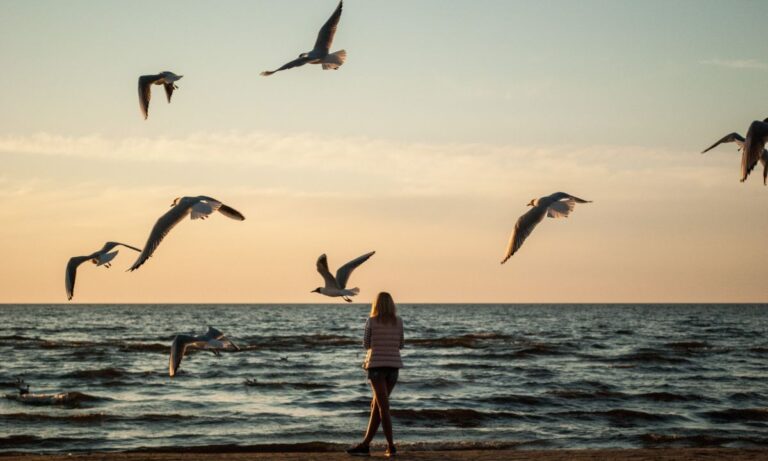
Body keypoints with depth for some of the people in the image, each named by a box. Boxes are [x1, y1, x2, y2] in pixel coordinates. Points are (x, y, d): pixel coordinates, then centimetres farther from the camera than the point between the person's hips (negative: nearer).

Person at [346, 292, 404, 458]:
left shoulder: (371, 321, -4)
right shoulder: (398, 322, 4)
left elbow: (366, 344, 4)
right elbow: (400, 345, 11)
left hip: (377, 365, -3)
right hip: (393, 365, 3)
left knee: (383, 407, -4)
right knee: (376, 405, 11)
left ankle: (391, 446, -9)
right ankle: (365, 444, 12)